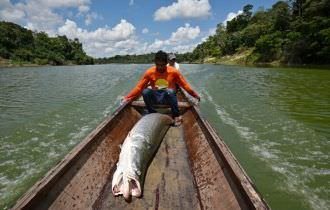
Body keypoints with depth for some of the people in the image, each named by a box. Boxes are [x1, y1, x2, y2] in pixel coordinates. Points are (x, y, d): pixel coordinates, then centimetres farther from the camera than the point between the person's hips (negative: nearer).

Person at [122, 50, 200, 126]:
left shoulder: (173, 71, -8)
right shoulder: (149, 72, -6)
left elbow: (185, 85, 0)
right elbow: (139, 87, -4)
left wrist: (195, 95, -5)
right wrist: (127, 98, -10)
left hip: (169, 97, -1)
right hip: (155, 97, 2)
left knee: (170, 91, -37)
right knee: (145, 92, -30)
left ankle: (176, 116, -20)